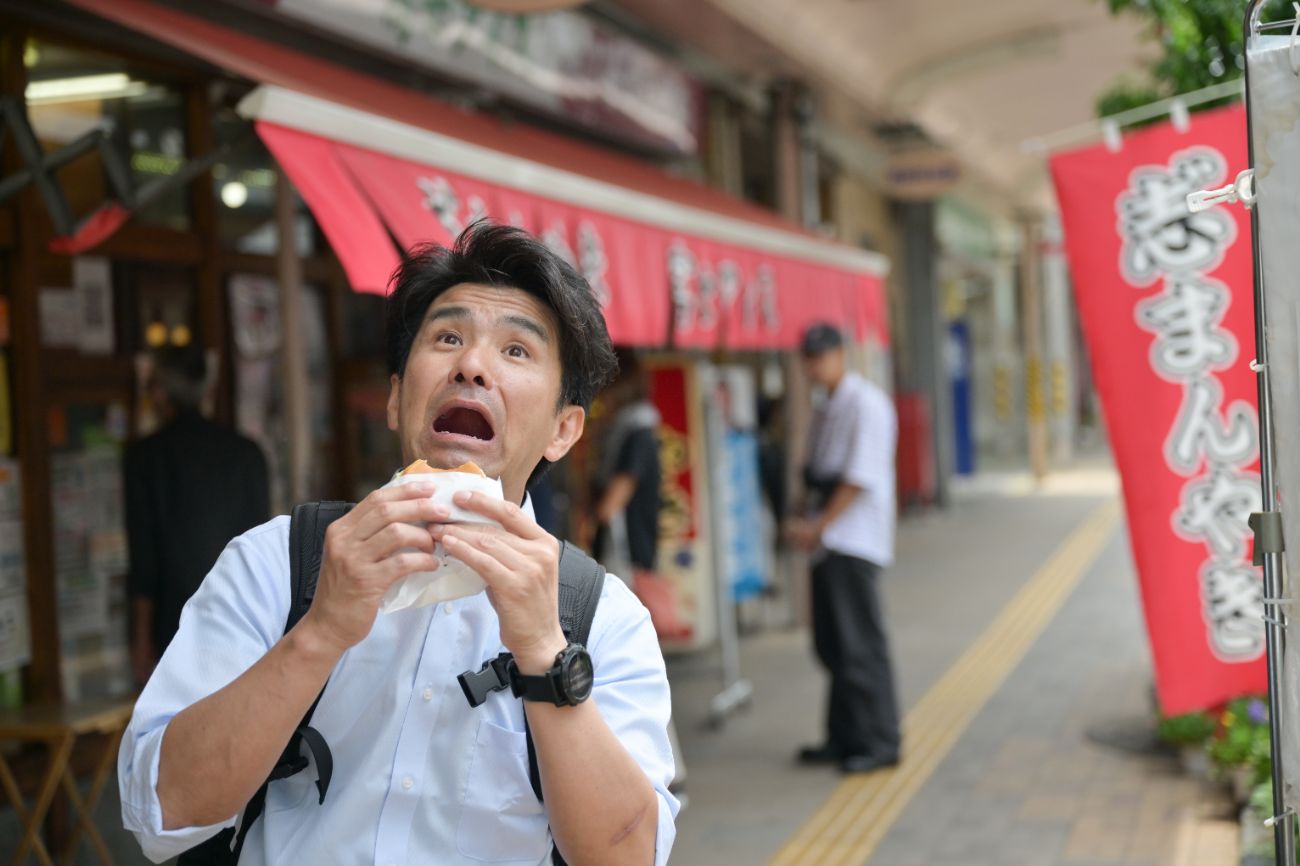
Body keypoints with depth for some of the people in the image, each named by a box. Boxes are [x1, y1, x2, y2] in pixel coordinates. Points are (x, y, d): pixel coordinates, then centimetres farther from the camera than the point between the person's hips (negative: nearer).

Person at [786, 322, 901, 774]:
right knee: (831, 644, 10)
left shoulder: (866, 405, -8)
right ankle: (844, 738, 17)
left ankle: (879, 741, -2)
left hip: (854, 542, -9)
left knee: (859, 643, -8)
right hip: (827, 544, 9)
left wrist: (819, 526, -13)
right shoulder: (824, 411, 18)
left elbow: (861, 478, -14)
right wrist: (805, 526, 3)